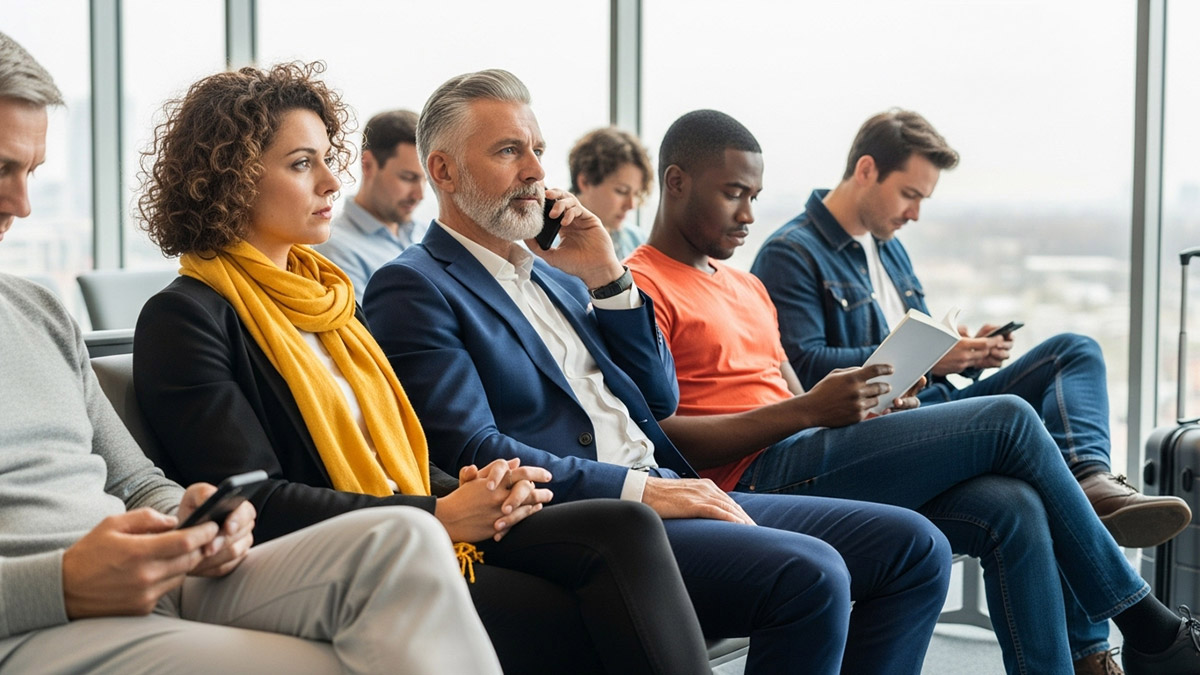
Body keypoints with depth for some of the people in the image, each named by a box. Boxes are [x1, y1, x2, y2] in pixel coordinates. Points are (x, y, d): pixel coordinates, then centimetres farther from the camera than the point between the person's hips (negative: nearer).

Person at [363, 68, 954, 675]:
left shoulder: (552, 273, 23)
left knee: (913, 546, -3)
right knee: (809, 574, -29)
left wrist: (607, 278, 8)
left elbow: (660, 399, 20)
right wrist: (638, 488, -19)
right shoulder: (412, 288, -2)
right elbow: (471, 453, -14)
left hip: (666, 494, 8)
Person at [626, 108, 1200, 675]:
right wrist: (810, 410, -18)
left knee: (1013, 508, -14)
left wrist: (875, 411, 0)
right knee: (1008, 421, -12)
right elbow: (661, 437, -15)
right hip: (756, 477, -9)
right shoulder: (641, 287, -3)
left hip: (804, 461, 9)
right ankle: (1135, 616, 3)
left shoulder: (745, 287, 26)